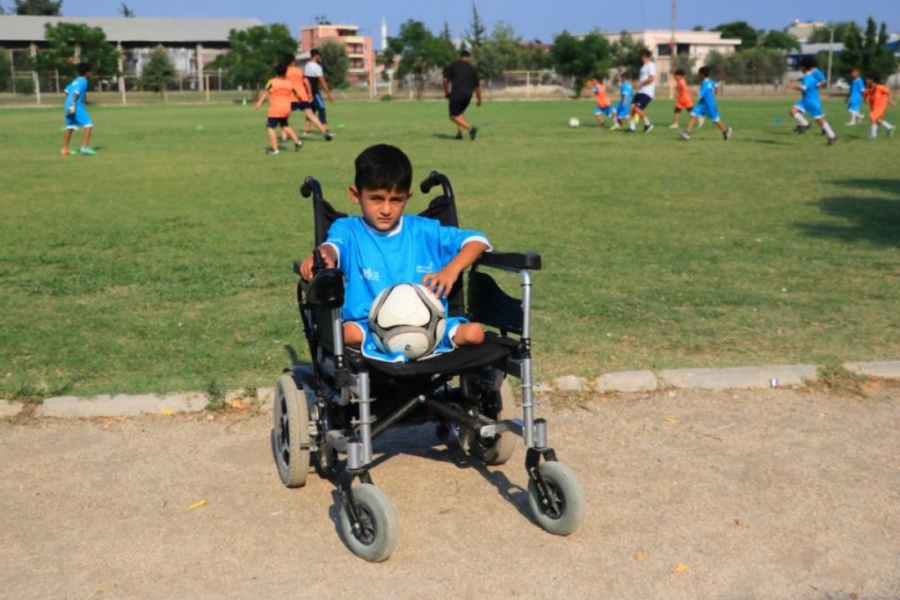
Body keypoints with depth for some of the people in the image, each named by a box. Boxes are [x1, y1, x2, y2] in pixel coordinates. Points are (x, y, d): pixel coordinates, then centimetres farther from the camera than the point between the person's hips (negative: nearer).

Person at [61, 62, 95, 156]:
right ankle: (84, 147, -16)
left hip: (69, 105, 9)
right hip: (77, 106, -9)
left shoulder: (76, 80, 19)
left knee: (70, 127, 14)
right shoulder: (83, 81, -7)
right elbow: (76, 93, -18)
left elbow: (67, 91, 23)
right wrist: (73, 105, -23)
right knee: (88, 125, -8)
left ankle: (64, 149, 16)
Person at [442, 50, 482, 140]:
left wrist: (446, 92, 12)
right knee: (460, 113, 25)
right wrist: (479, 99, 24)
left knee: (453, 116, -3)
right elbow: (477, 86, 13)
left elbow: (446, 80, -1)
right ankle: (459, 133, 14)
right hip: (468, 95, 4)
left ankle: (470, 128, -21)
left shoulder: (453, 65, 5)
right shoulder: (472, 68, 12)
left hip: (456, 94, -4)